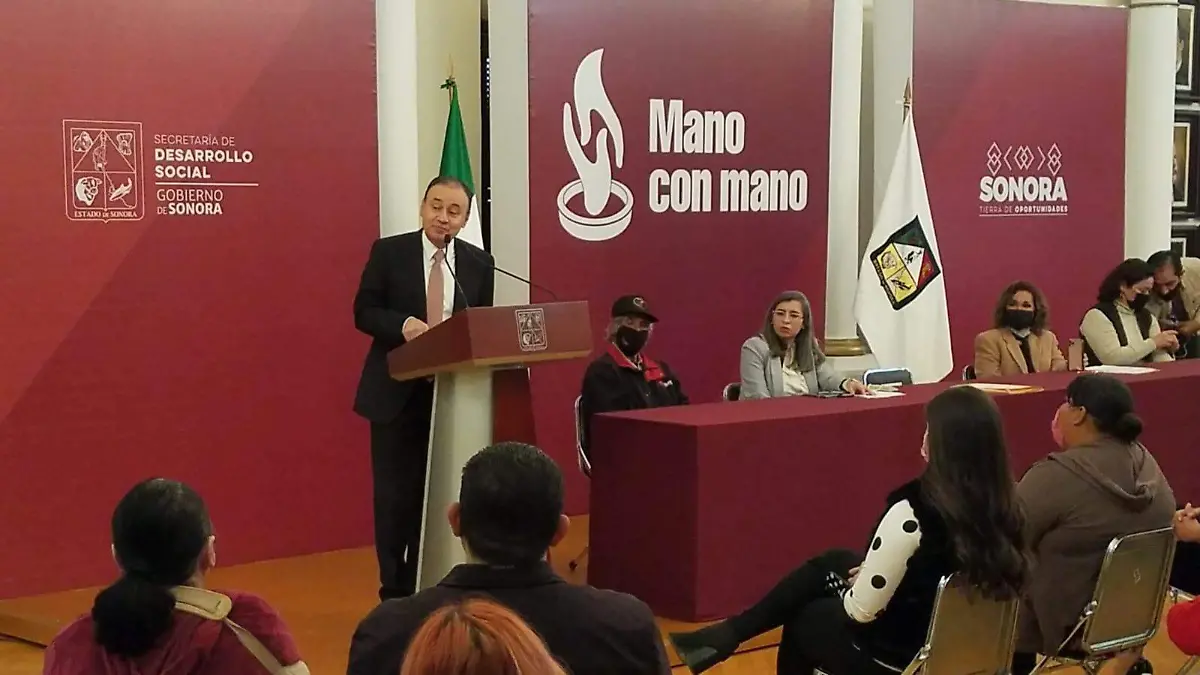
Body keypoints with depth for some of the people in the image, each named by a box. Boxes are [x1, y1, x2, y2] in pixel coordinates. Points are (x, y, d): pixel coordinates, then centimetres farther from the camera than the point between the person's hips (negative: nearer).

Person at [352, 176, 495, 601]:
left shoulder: (479, 263, 6)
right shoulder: (388, 252, -1)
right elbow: (364, 312, -4)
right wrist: (402, 325, -22)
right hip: (397, 392, -2)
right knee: (394, 494, 1)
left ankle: (424, 589, 16)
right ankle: (394, 591, 12)